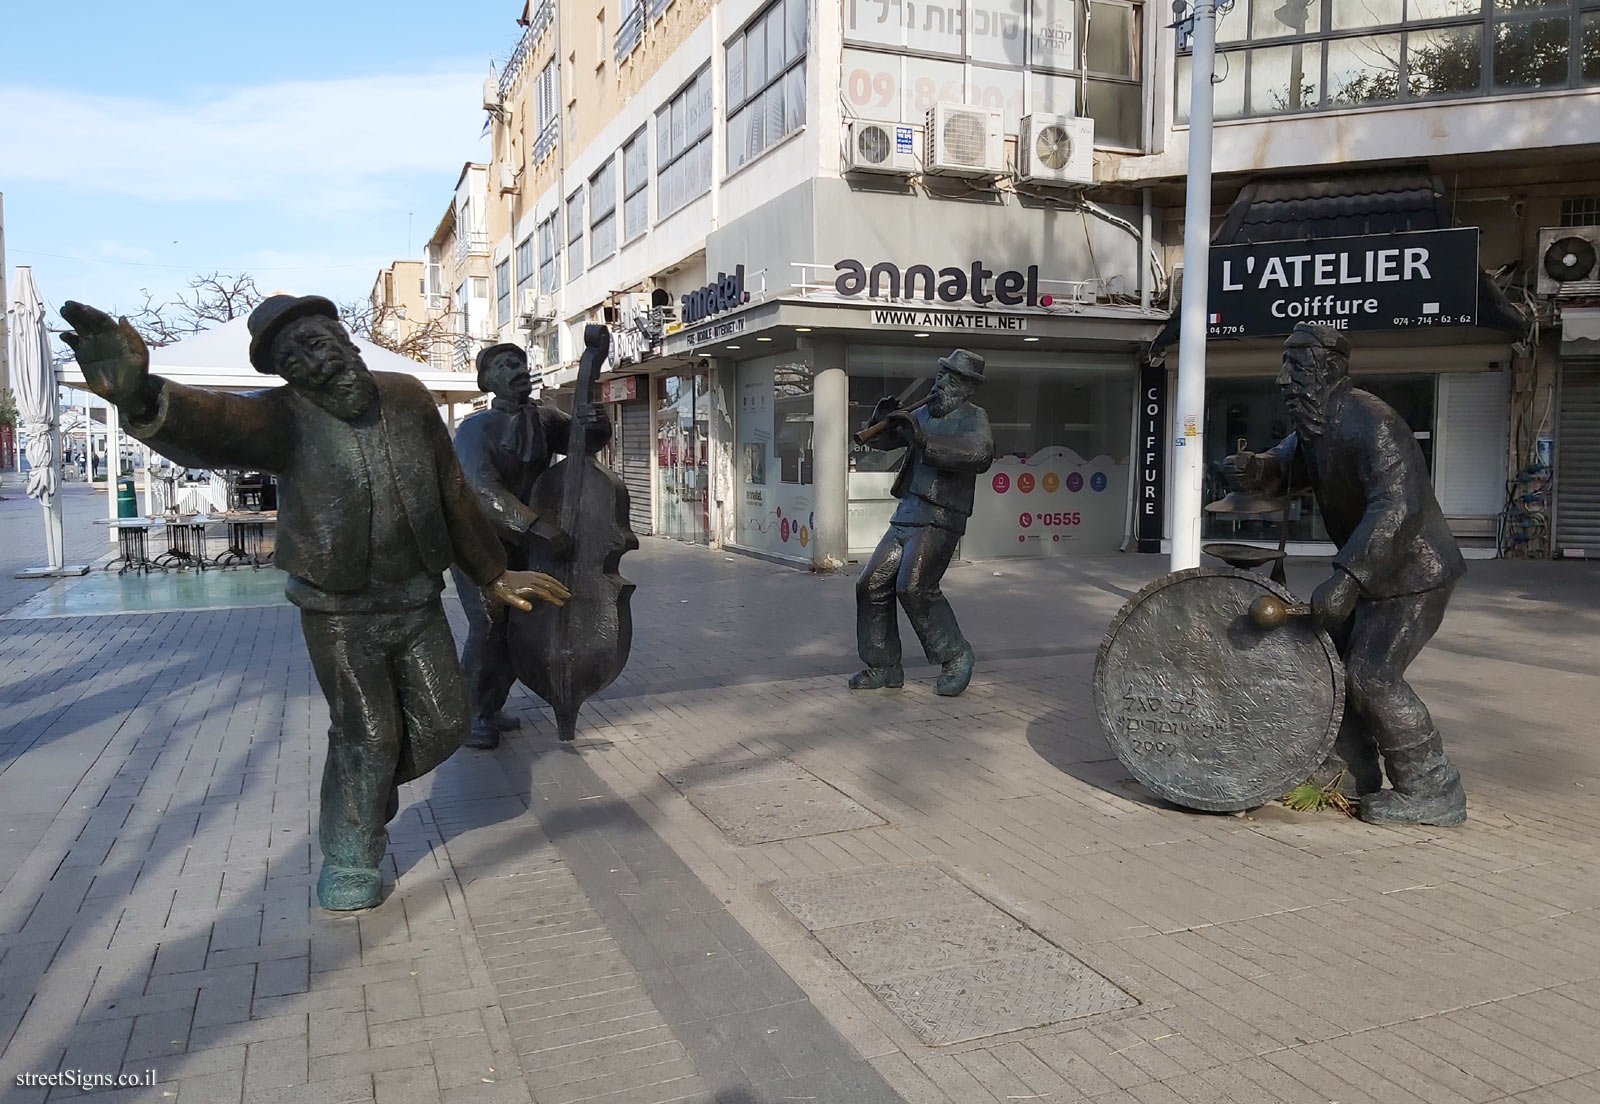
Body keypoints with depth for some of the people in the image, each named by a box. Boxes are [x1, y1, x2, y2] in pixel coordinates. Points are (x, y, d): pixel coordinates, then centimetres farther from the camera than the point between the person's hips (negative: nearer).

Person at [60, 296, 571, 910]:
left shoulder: (408, 400, -6)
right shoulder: (284, 418, -18)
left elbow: (454, 496, 5)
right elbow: (216, 424, -43)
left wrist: (494, 575, 12)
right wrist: (140, 397, -66)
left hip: (418, 604, 4)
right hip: (341, 615, -4)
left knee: (441, 726, 9)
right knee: (367, 737, 1)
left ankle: (369, 785, 40)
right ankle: (350, 865, 26)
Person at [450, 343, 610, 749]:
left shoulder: (542, 419, 4)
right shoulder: (475, 428, -15)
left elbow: (583, 442, 2)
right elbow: (485, 491, -27)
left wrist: (597, 426, -24)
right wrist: (538, 525, -38)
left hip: (521, 544, 6)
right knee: (488, 626, -13)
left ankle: (492, 706, 24)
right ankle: (471, 714, 2)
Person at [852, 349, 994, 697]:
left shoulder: (973, 418, -3)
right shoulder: (922, 416, 16)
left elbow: (981, 454, -25)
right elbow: (879, 440, 25)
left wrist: (923, 439, -27)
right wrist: (882, 421, 2)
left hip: (938, 521, -7)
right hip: (904, 518, 7)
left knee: (913, 587, -22)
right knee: (872, 586, 4)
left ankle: (956, 657, -4)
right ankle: (883, 667, 15)